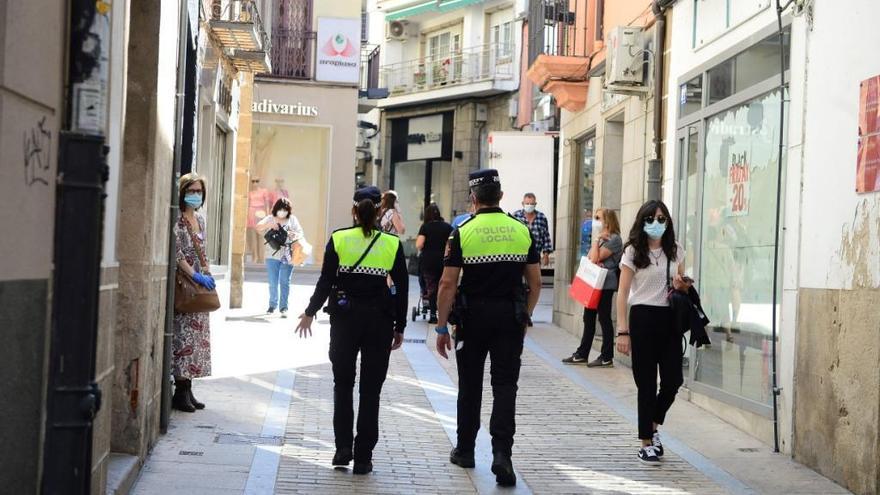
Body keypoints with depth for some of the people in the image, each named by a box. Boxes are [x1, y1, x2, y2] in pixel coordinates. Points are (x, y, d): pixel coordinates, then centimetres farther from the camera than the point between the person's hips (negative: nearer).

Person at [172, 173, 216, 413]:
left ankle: (187, 388, 12)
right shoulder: (176, 220, -10)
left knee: (197, 336, 7)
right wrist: (195, 274, -19)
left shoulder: (200, 219, 15)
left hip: (198, 285, 8)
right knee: (183, 336, -9)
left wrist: (205, 273, 10)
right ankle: (181, 392, -5)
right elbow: (176, 251, -16)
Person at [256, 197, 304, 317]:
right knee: (273, 282, 5)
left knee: (285, 282, -2)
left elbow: (300, 234, 3)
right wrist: (269, 224, -26)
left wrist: (295, 235, -21)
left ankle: (283, 307, 0)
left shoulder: (292, 220, 8)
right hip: (272, 255, 1)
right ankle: (273, 304, 20)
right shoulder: (271, 219, 7)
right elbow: (258, 227, -6)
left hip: (287, 256, -1)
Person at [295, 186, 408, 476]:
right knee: (370, 391, 6)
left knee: (343, 384, 15)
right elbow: (402, 289, 0)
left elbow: (326, 281, -3)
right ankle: (363, 458, 7)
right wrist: (399, 328, 8)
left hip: (345, 318, 0)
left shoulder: (339, 239, -3)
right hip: (379, 321, 0)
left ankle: (343, 448, 7)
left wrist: (310, 313, 8)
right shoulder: (393, 244, -1)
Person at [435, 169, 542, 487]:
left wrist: (441, 328, -3)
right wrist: (524, 317, 17)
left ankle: (465, 450, 25)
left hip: (473, 317, -1)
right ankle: (502, 454, -12)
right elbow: (535, 282, 6)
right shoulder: (522, 231, 2)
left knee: (470, 385, 13)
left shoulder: (463, 233, -6)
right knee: (505, 386, 2)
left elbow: (448, 284, -9)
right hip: (511, 318, 1)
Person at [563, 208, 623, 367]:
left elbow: (595, 258, -17)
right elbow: (590, 258, 11)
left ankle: (607, 357, 3)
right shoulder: (601, 238, 17)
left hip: (605, 284, -9)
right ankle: (582, 354, 18)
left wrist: (597, 240, -9)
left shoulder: (614, 239, -11)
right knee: (588, 318, 11)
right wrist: (596, 254, -9)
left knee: (604, 319, -3)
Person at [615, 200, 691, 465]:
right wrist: (623, 331, -11)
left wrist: (683, 286, -3)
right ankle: (647, 443, 11)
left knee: (673, 380, -1)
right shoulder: (633, 252, -2)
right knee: (647, 383, 1)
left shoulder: (676, 251, 10)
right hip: (643, 317, -4)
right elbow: (623, 294, -5)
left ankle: (653, 425, 27)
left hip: (670, 319, 4)